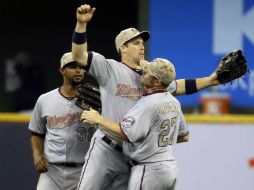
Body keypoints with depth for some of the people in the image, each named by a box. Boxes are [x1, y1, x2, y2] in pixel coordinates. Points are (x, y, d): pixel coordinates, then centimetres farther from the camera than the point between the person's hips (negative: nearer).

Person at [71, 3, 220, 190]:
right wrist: (81, 24, -26)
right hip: (105, 149, -6)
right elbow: (79, 55, -13)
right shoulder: (110, 69, -2)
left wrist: (210, 80, 20)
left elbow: (178, 86, 27)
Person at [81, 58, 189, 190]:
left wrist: (98, 119, -16)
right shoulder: (174, 102, 8)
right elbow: (184, 136, 16)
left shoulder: (148, 104, -19)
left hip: (149, 170, -9)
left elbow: (126, 133, -25)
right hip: (171, 168, 9)